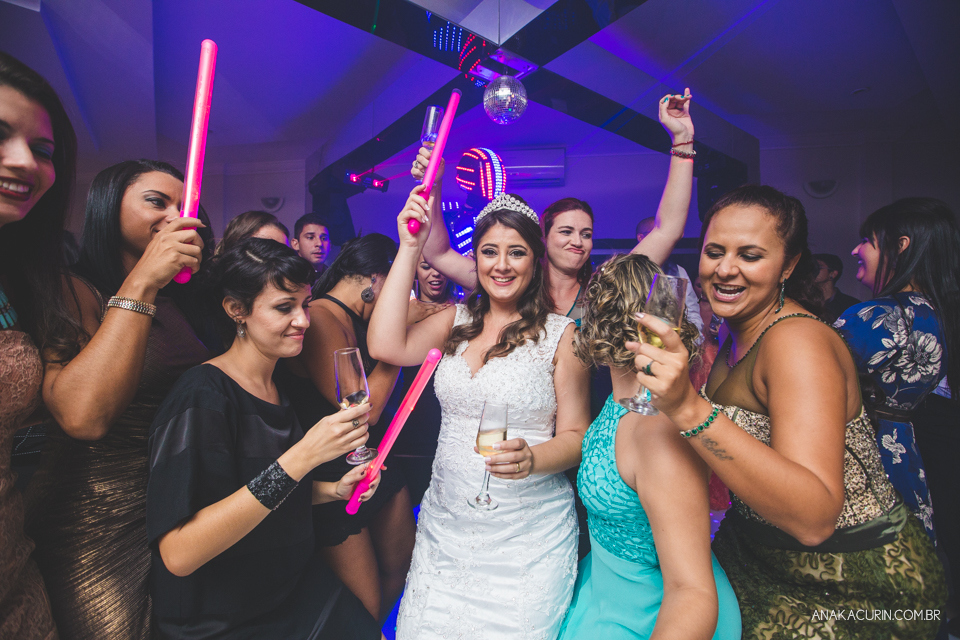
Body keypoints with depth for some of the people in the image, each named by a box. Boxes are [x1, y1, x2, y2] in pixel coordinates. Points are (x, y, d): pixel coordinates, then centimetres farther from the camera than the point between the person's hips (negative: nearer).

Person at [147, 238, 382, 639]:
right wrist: (301, 458, -34)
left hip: (298, 588, 7)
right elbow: (177, 553, -29)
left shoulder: (279, 390, 2)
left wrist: (333, 490, -4)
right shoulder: (202, 396, -21)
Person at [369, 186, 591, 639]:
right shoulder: (456, 320, 5)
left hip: (528, 535, -3)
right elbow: (386, 347, -12)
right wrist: (409, 247, -10)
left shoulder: (560, 333, -6)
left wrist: (532, 458, -26)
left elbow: (576, 436, -4)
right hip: (445, 523, 3)